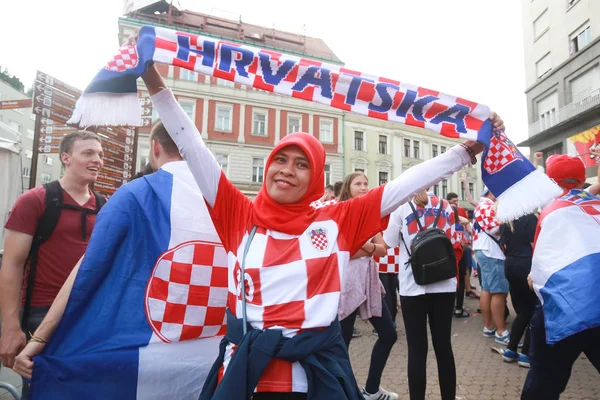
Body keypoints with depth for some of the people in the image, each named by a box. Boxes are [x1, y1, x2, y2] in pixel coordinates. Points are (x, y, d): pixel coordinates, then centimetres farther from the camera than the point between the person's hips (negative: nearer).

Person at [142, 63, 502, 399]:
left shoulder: (337, 221, -2)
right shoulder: (241, 216, -2)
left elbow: (405, 185, -1)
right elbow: (193, 148, -2)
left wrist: (470, 149, -1)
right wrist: (155, 81, -2)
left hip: (317, 371, 0)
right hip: (246, 368, 1)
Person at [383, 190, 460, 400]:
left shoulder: (402, 206, -3)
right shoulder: (445, 205, 7)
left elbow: (390, 242, 3)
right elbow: (453, 240, 15)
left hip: (413, 286, -3)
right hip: (444, 284, 3)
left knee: (417, 348, 2)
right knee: (443, 345, 11)